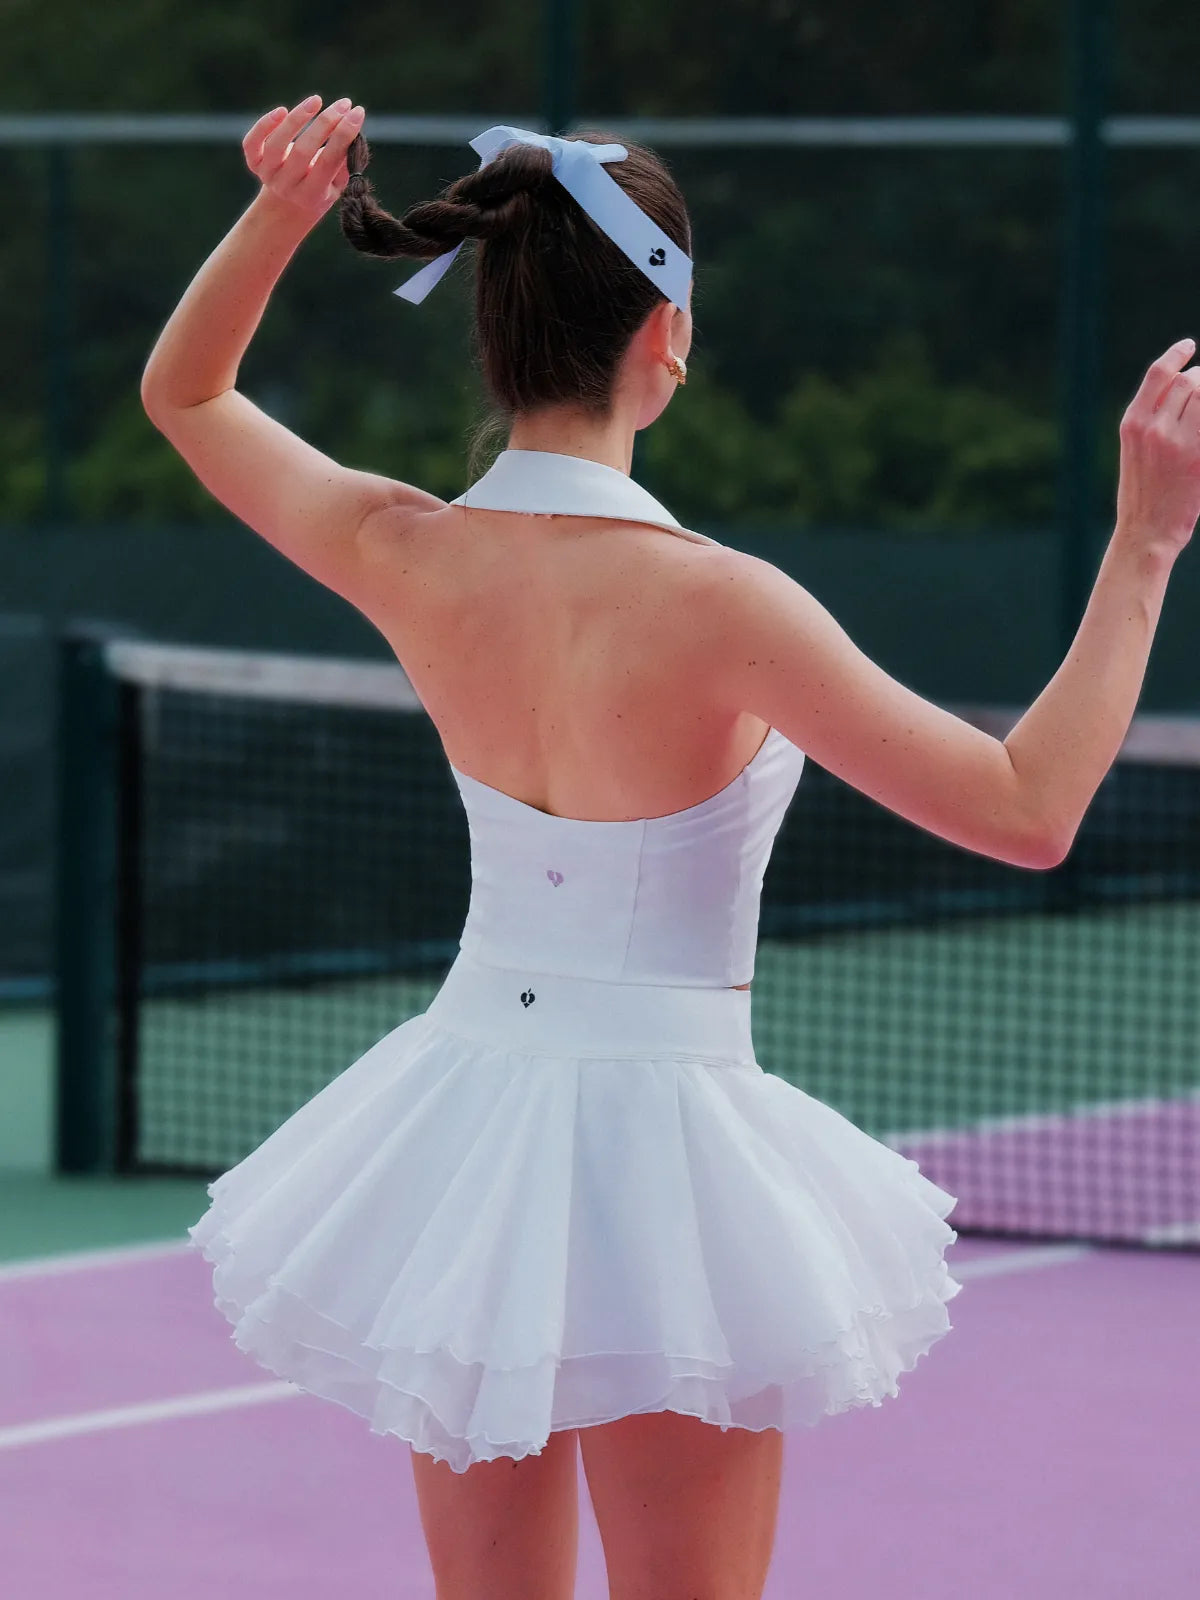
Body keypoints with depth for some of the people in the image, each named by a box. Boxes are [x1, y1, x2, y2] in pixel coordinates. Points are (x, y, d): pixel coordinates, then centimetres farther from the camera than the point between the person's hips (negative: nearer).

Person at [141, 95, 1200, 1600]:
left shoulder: (405, 560, -7)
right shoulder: (713, 603, -23)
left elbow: (183, 391, 12)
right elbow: (1028, 810, -21)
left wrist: (278, 213, -4)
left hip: (465, 1093, 5)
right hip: (654, 1130, -5)